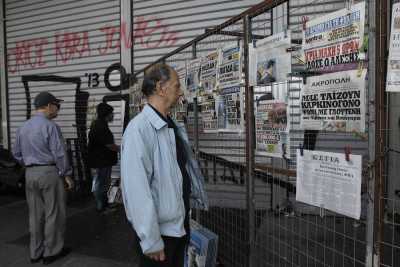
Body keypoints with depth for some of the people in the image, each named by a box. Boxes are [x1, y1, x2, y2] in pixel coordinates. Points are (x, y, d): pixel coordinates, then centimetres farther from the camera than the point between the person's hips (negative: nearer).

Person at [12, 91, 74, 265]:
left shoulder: (23, 127, 9)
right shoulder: (50, 126, -14)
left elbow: (17, 154, 15)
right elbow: (59, 154, -16)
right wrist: (67, 174, -8)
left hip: (30, 174, 7)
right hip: (50, 172, -7)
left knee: (35, 214, 15)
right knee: (53, 213, 5)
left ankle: (36, 252, 25)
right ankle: (51, 252, 16)